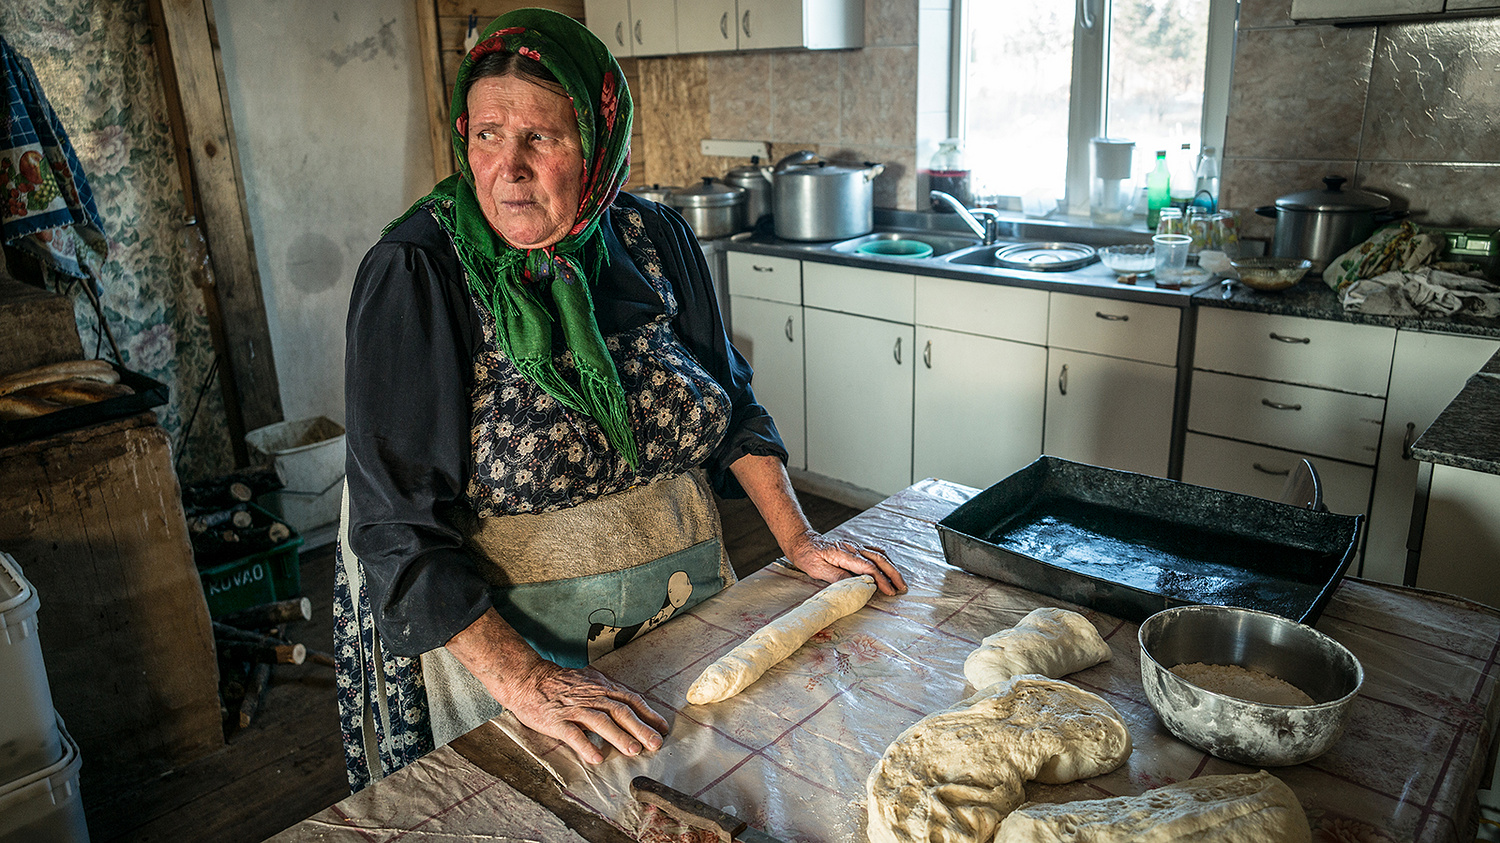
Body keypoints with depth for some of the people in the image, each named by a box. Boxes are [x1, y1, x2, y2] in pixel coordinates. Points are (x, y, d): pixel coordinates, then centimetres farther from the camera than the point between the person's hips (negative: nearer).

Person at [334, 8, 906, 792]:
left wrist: (798, 538, -1)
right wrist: (524, 681, -30)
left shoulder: (653, 240, -5)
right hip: (499, 631, -3)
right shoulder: (415, 275, -19)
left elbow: (728, 399, 6)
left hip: (683, 600, 4)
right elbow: (400, 522, -23)